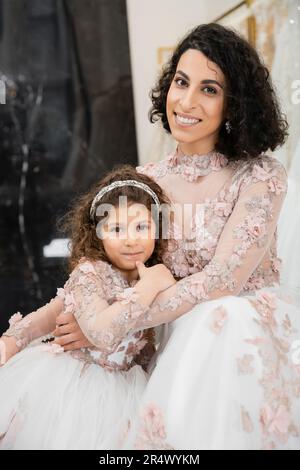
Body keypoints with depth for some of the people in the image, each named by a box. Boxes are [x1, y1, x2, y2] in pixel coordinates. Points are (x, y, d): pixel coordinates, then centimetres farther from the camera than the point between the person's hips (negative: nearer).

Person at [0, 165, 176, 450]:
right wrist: (150, 287, -32)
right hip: (66, 380, -5)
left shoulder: (152, 273, 1)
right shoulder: (89, 272, -19)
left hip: (117, 387, 6)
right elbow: (102, 333, -36)